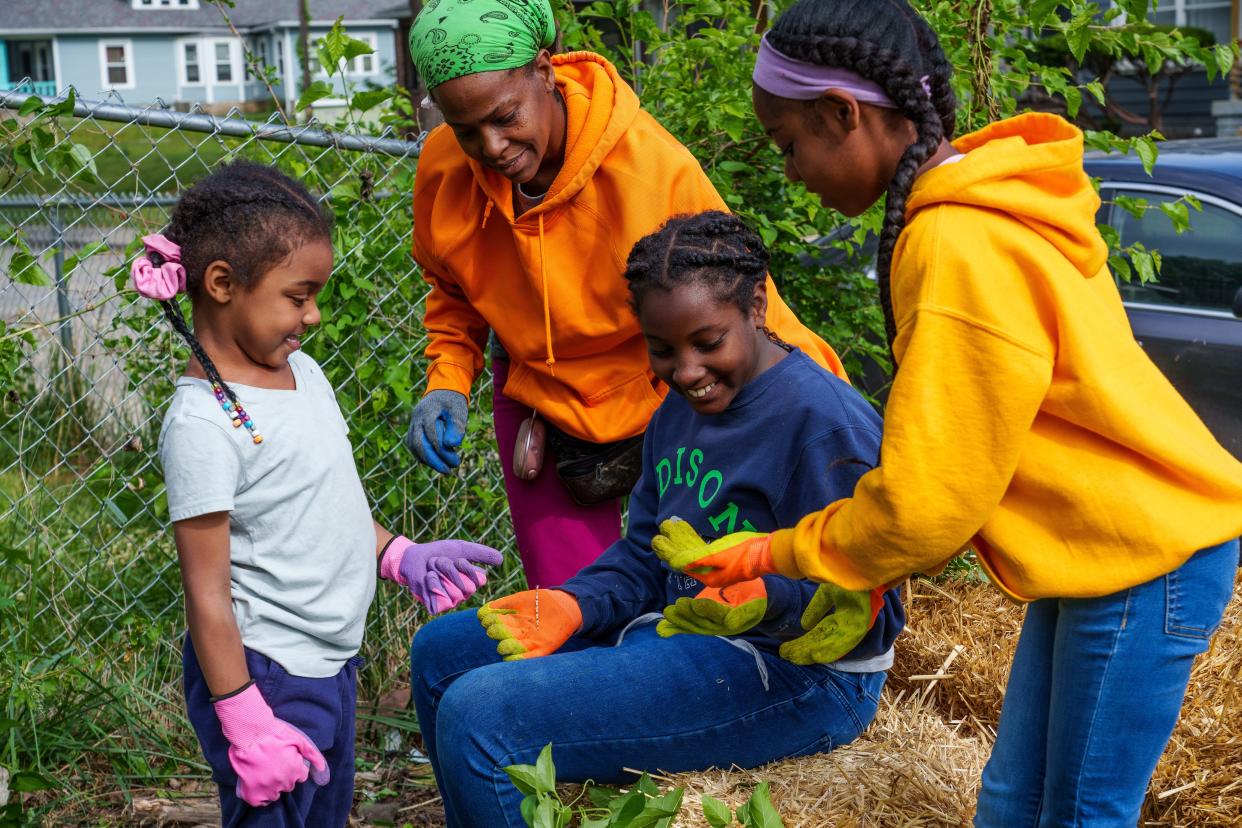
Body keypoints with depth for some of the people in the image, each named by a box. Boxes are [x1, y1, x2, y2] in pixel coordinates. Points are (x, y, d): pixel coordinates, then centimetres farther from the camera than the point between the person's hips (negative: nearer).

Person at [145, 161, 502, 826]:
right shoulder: (203, 422, -22)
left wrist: (398, 556, 9)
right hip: (263, 672, -8)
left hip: (332, 663, 8)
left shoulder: (301, 370, 4)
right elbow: (207, 592, -20)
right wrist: (245, 725, -19)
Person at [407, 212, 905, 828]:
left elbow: (870, 615, -19)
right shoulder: (678, 411, 10)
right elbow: (643, 557, 10)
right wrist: (570, 607, -9)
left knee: (479, 715, -23)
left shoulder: (823, 419, -19)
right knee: (439, 651, 15)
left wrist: (768, 597, -37)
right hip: (676, 628, 10)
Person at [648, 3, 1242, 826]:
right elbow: (950, 452, 12)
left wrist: (774, 554, -6)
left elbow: (926, 502, -20)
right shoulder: (986, 211, 6)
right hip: (1096, 549, 9)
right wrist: (865, 570, 8)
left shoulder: (961, 249, -24)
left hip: (1145, 563, -9)